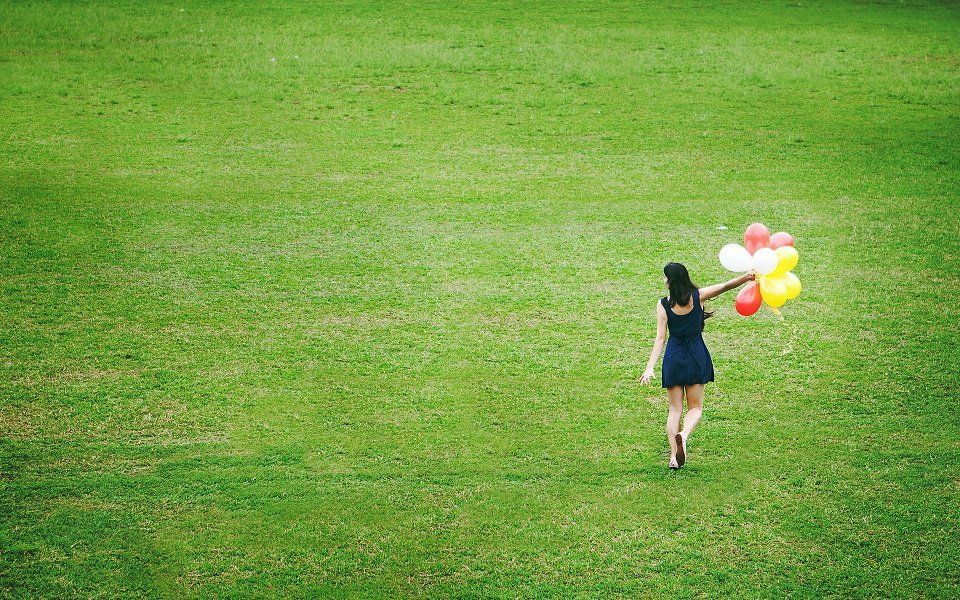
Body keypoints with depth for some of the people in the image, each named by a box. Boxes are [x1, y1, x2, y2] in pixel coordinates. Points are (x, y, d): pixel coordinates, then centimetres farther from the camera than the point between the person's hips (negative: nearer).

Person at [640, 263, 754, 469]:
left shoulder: (663, 304, -7)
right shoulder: (698, 296, -5)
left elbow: (660, 337, -10)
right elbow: (725, 286, -11)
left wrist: (650, 367, -9)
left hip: (673, 358, 0)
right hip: (697, 357, 1)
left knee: (675, 408, 8)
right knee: (695, 407, 9)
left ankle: (674, 455, -3)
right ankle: (683, 436, -22)